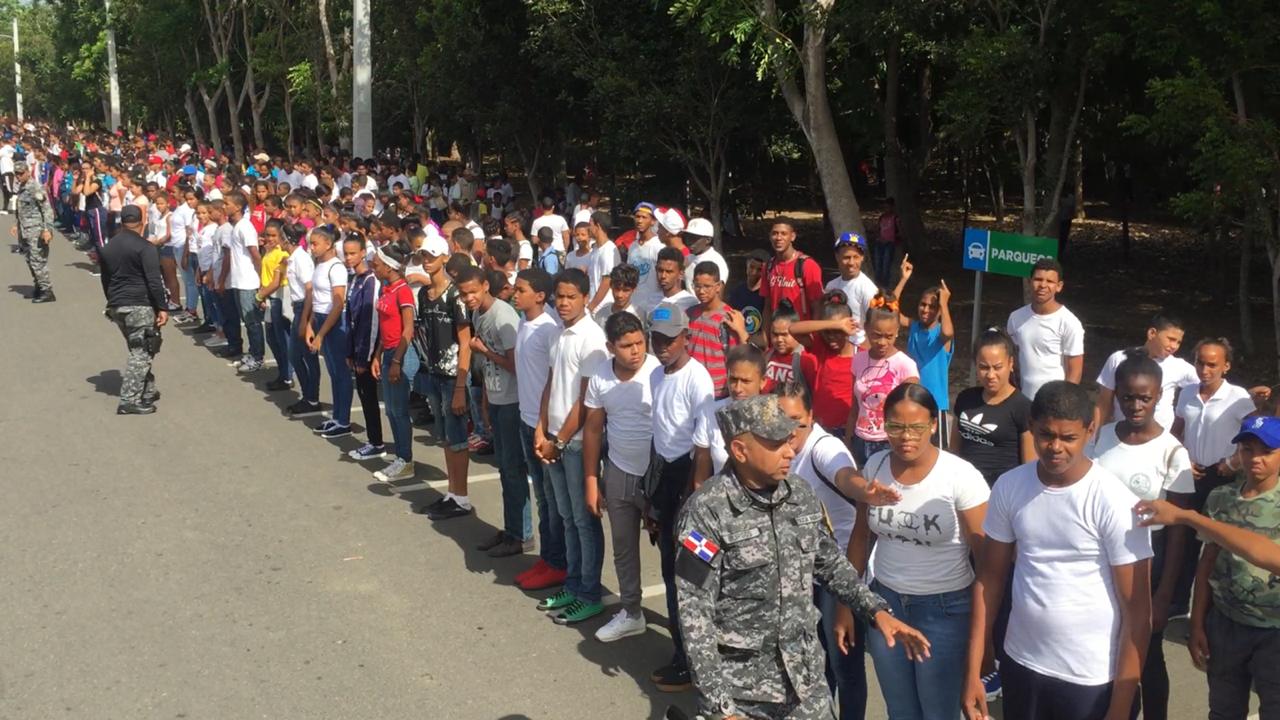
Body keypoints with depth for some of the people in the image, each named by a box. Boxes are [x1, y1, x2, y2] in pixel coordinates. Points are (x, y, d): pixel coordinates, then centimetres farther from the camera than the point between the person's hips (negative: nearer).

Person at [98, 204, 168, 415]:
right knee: (142, 353, -5)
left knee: (139, 351, 19)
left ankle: (147, 391, 22)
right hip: (140, 305, -8)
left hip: (116, 306, 8)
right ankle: (129, 401, -9)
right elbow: (154, 281, -16)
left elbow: (105, 280, 19)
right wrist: (163, 307, -14)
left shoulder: (107, 248, 13)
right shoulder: (145, 247, -11)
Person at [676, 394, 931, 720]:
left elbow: (831, 563, 13)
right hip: (738, 687, -5)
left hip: (804, 677, 5)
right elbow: (694, 614, -17)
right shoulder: (707, 510, -18)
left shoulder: (800, 493, -1)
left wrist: (877, 611, 1)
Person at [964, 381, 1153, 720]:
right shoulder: (1008, 487, -4)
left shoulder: (1114, 502, -15)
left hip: (1092, 678, -4)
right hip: (1021, 664, 4)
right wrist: (973, 671, 1)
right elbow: (990, 578, 4)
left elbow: (1137, 609, -13)